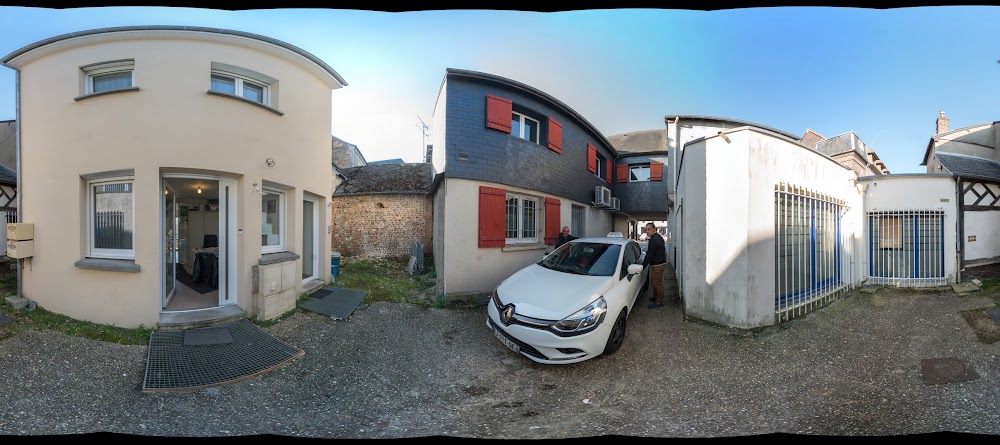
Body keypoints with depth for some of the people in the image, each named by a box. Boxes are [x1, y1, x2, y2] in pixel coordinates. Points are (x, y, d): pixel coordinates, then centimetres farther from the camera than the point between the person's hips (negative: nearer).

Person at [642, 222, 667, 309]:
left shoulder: (653, 240, -22)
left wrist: (643, 265, -14)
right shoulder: (659, 237, 12)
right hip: (661, 262, 11)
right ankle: (655, 297, 35)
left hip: (657, 265, -11)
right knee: (654, 281, 22)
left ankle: (659, 302, 5)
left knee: (657, 283, -2)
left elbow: (649, 255, -21)